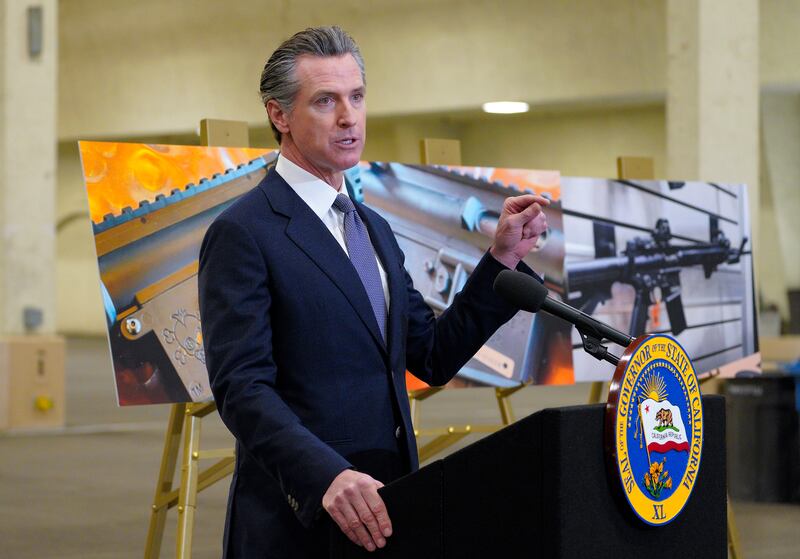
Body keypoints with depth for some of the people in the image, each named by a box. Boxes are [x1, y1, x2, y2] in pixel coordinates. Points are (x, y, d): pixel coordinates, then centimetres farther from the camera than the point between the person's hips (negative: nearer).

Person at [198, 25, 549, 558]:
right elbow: (242, 387, -16)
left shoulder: (375, 230, 15)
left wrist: (502, 257, 5)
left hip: (382, 511, 7)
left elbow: (433, 357, 14)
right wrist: (328, 476, -29)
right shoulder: (242, 233, -9)